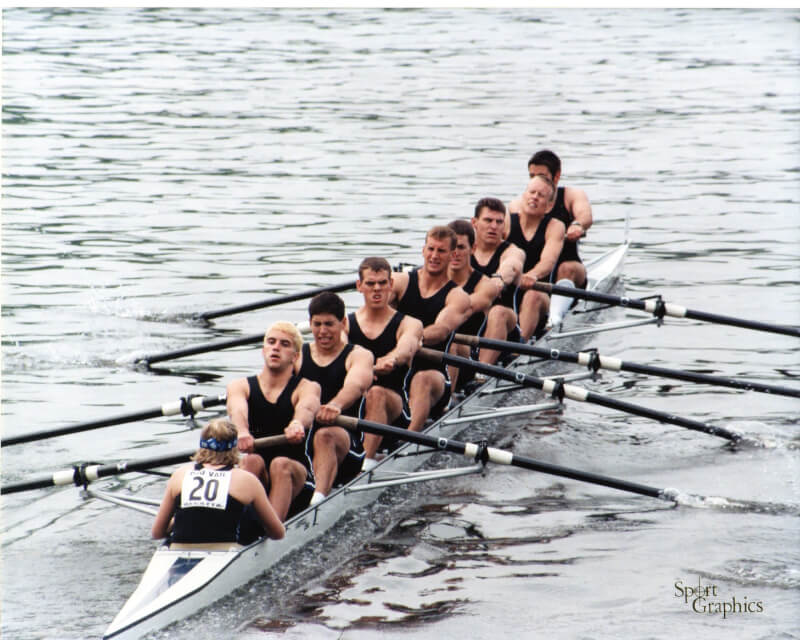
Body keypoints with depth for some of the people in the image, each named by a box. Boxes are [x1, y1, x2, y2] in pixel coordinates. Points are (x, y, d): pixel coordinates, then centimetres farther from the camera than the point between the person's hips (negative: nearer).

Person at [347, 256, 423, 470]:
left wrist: (391, 360, -44)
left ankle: (367, 461, -50)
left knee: (376, 394, -35)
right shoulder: (345, 324, 13)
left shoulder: (409, 324, 7)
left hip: (396, 406, -2)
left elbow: (406, 347, -18)